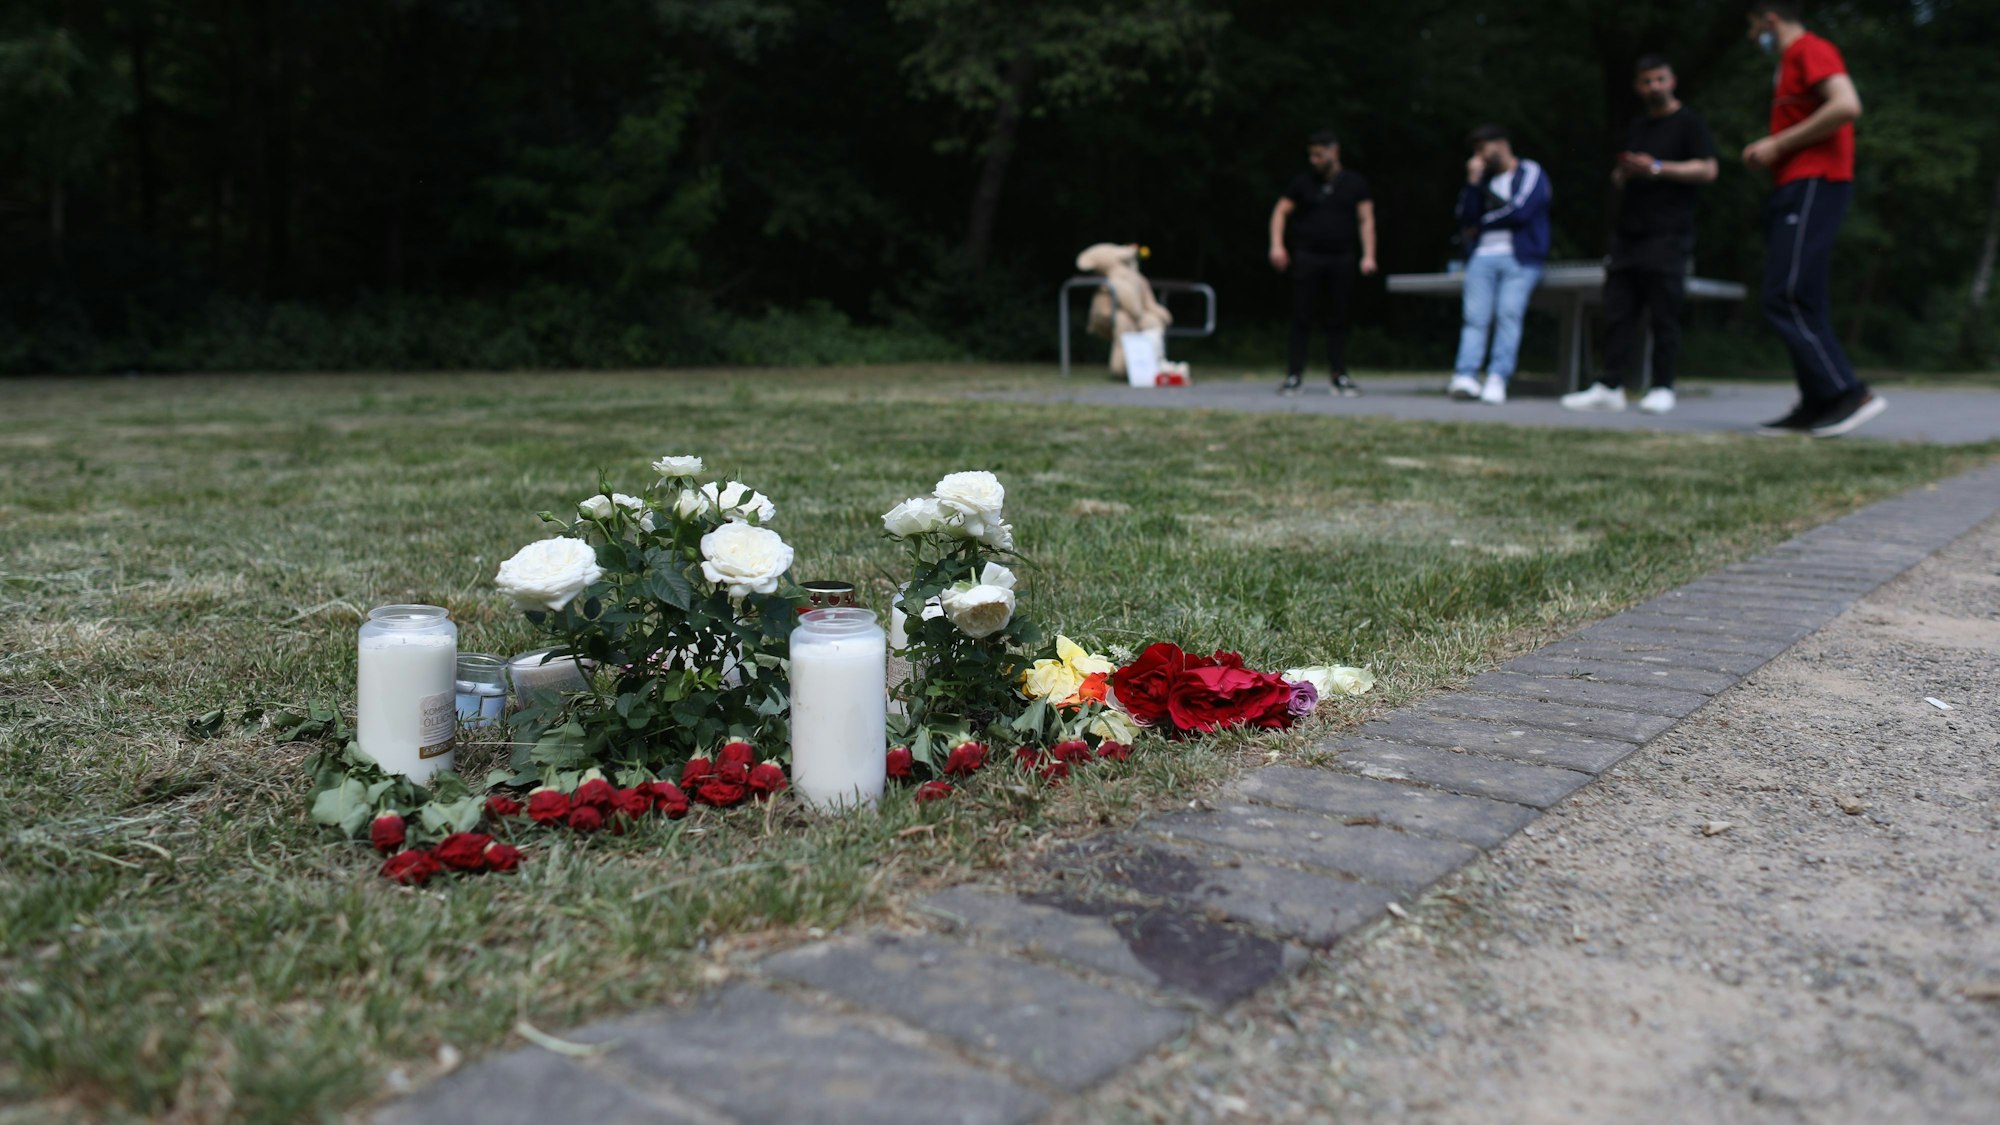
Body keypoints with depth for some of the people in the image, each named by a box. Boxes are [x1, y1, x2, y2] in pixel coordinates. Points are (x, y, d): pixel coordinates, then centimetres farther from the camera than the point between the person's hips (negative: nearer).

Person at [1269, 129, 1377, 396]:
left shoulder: (1355, 183, 7)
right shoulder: (1303, 182, 7)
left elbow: (1366, 219, 4)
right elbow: (1281, 212, 8)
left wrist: (1368, 255, -7)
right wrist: (1277, 245, -6)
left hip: (1342, 259, 1)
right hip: (1307, 258, 0)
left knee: (1338, 320, 4)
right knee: (1301, 318, -3)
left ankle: (1340, 376, 9)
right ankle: (1294, 375, 0)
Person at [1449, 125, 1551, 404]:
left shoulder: (1530, 172, 7)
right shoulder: (1484, 179, 24)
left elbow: (1520, 211, -8)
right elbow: (1466, 219, 13)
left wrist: (1481, 224, 5)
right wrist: (1473, 181, 5)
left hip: (1519, 258, -4)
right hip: (1483, 256, 4)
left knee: (1509, 314, -18)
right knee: (1475, 316, -13)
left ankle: (1497, 380, -25)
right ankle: (1466, 378, -25)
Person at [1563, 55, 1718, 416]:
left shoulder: (1689, 123, 2)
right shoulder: (1636, 127, 22)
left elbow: (1707, 170, -8)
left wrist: (1657, 168, -14)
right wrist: (1623, 173, 7)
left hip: (1668, 236, -6)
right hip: (1628, 234, 6)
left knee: (1663, 316, -6)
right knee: (1617, 312, 1)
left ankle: (1662, 388, -1)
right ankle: (1610, 387, 1)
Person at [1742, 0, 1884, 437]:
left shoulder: (1810, 50, -6)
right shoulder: (1793, 59, 25)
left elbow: (1847, 105, -21)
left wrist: (1779, 144, -16)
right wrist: (1770, 149, 13)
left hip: (1813, 185, -10)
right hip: (1797, 189, 10)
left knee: (1786, 299, -16)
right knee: (1799, 302, 7)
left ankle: (1849, 393, -17)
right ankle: (1816, 406, 8)